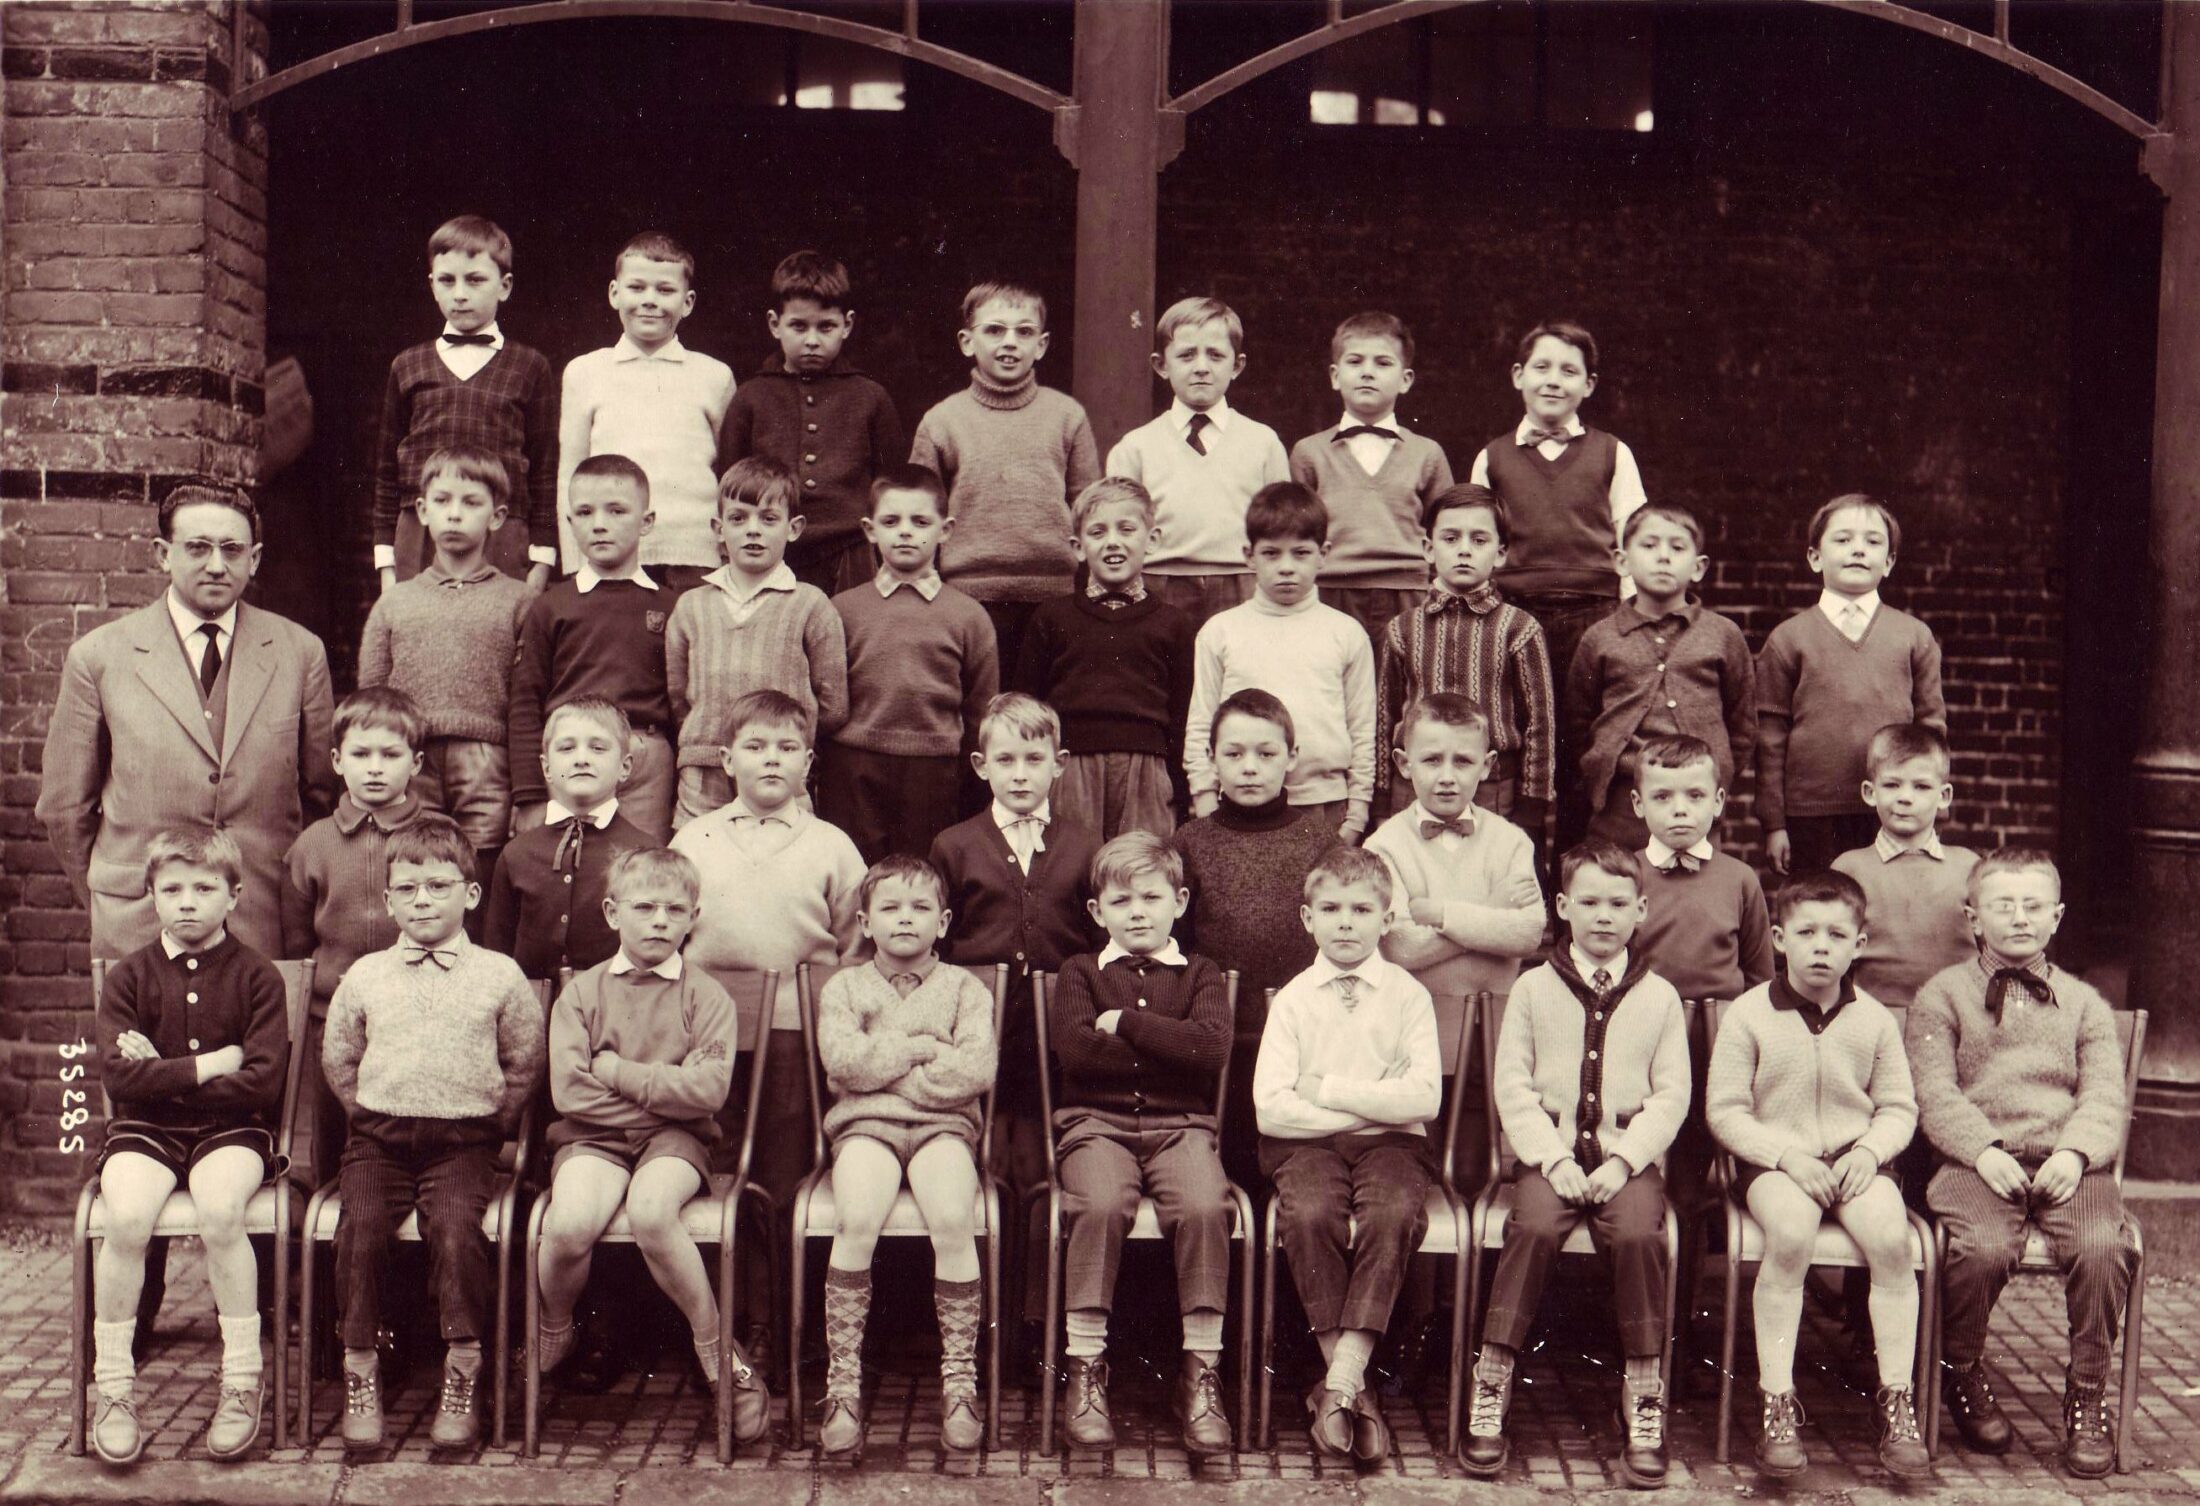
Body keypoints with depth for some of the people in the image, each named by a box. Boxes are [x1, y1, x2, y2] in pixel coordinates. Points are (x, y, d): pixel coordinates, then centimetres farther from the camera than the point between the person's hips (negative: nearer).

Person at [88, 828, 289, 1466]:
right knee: (126, 1219, -28)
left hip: (231, 1128, -1)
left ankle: (242, 1382, -18)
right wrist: (209, 1065, -13)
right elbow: (118, 1077, -8)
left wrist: (161, 1075, -9)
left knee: (220, 1212, -32)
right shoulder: (128, 976, 6)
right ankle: (113, 1388, -12)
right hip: (143, 1130, 2)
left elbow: (264, 1083, -10)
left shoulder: (256, 976, 1)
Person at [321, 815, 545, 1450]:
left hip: (463, 1139, -2)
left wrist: (494, 1118, 7)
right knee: (362, 1224, -24)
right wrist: (370, 1112, 14)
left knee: (455, 1224, -28)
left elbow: (525, 1062, 12)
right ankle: (360, 1371, -10)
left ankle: (463, 1374, -16)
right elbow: (337, 1057, 22)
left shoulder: (498, 975, 5)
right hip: (379, 1136, 2)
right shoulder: (365, 977, 11)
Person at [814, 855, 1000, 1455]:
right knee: (858, 1220, -29)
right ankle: (842, 1379, -18)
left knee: (953, 1221, -29)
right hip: (864, 1124, 0)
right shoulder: (844, 987, 15)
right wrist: (920, 1047, -3)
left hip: (943, 1125, 0)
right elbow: (842, 1060, -4)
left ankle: (959, 1377, -17)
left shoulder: (964, 988, 13)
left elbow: (978, 1070, -4)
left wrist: (883, 1065, -6)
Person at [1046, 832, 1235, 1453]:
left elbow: (1212, 1047, -6)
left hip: (1179, 1125, 1)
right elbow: (1072, 1047, -5)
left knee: (1204, 1206, -30)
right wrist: (1170, 1050, -4)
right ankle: (1086, 1367, -21)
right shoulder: (1080, 973, 16)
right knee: (1100, 1203, -33)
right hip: (1096, 1122, 0)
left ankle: (1201, 1372, -18)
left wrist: (1125, 1021, -5)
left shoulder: (1201, 975, 16)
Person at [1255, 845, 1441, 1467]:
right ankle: (1354, 1387, -21)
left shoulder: (1407, 995, 7)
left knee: (1393, 1214, -32)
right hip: (1308, 1143, 0)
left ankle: (1339, 1384, -29)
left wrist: (1330, 1090, -8)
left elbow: (1425, 1097, -7)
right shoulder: (1293, 999, 7)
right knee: (1309, 1215, -31)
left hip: (1391, 1142, 0)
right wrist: (1372, 1106, -7)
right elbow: (1271, 1109, -5)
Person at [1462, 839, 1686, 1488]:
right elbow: (1512, 1084, 3)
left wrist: (1623, 1161, -9)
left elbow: (1671, 1095, 5)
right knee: (1534, 1226, -29)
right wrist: (1553, 1158, -10)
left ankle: (1643, 1394, -16)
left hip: (1628, 1153, 0)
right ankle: (1491, 1383, -22)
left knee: (1638, 1233, -29)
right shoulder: (1533, 988, 9)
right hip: (1550, 1150, 0)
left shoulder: (1659, 997, 10)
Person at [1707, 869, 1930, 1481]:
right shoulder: (1748, 1015, -1)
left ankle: (1895, 1401, -14)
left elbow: (1899, 1107, 12)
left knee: (1891, 1236, -27)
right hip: (1774, 1162, -2)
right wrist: (1787, 1154, -14)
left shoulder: (1873, 1019, 8)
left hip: (1854, 1161, 3)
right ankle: (1778, 1402, -25)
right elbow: (1725, 1111, -2)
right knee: (1790, 1233, -34)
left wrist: (1869, 1150, -8)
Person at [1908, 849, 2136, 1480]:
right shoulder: (1942, 994, 14)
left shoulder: (2083, 1002, 22)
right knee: (1983, 1246, -32)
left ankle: (2088, 1397, -7)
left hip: (2068, 1162, 2)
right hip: (1980, 1161, -2)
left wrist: (2075, 1151, -12)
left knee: (2104, 1245, -29)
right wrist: (1984, 1150, -16)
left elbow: (2106, 1093, 8)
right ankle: (1961, 1375, -2)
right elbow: (1934, 1090, 1)